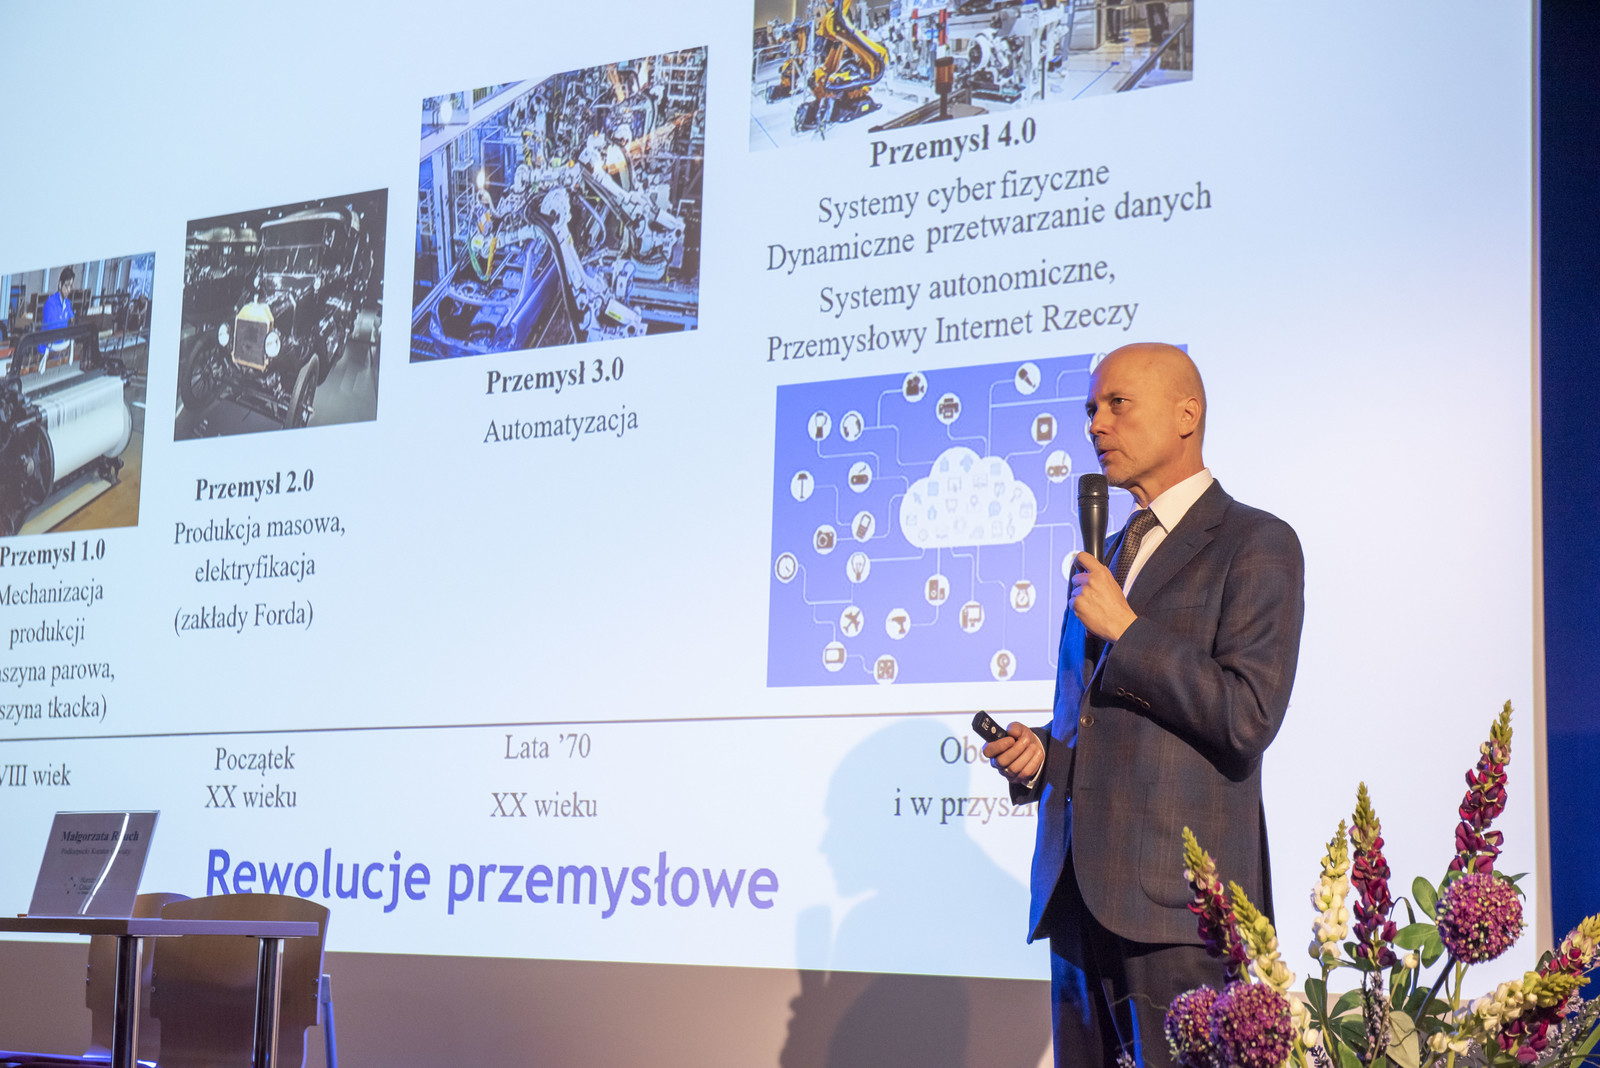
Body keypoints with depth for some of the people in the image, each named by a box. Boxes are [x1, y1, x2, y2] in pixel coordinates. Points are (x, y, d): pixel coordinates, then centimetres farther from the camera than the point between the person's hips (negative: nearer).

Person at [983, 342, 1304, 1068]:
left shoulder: (1256, 545, -3)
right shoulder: (1104, 558, 22)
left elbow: (1248, 719, -14)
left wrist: (1126, 629, -12)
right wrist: (1036, 756, 8)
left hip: (1176, 898, -7)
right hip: (1078, 893, 8)